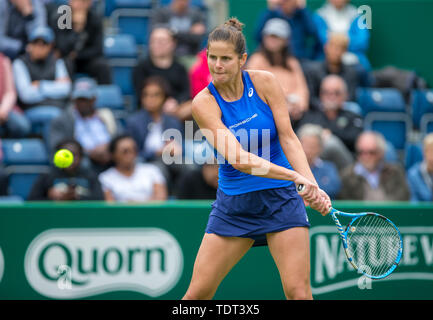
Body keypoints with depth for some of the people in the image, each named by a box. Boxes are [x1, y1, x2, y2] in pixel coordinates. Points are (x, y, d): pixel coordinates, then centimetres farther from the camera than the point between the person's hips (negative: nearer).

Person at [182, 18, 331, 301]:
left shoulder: (265, 82, -5)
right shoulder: (204, 103, -12)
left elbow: (288, 138, -5)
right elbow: (238, 159, -22)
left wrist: (313, 186, -21)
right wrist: (295, 177, -33)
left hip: (281, 198, 0)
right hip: (233, 204, 0)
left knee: (298, 292, -11)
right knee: (197, 293, -1)